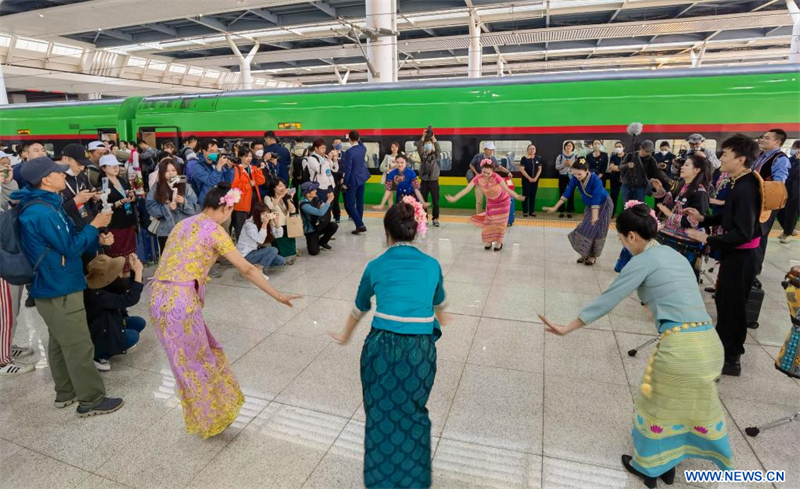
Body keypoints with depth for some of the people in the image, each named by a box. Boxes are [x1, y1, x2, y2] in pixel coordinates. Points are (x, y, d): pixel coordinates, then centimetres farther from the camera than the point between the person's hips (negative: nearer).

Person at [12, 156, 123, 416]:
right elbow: (70, 247, -19)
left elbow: (69, 240, 13)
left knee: (60, 343, 20)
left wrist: (97, 239, -2)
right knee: (79, 346, -1)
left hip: (53, 286, 10)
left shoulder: (47, 205, 9)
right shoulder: (43, 212, -23)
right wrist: (94, 225, -9)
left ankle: (66, 393, 34)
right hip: (59, 290, -10)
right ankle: (91, 400, 11)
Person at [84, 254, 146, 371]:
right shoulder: (96, 294, -36)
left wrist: (135, 270, -21)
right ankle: (96, 356, -5)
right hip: (96, 335, -9)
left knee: (140, 322, -1)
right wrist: (138, 272, -38)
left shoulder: (104, 282, -11)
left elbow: (126, 285, 0)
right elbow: (130, 299, -41)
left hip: (109, 323, 9)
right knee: (133, 336, -22)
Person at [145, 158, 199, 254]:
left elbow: (194, 207, -3)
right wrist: (167, 208, -16)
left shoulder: (185, 186, 1)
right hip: (165, 231, 1)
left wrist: (184, 202, -21)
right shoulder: (156, 188, 2)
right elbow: (151, 208, -4)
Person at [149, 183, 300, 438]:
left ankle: (203, 417, 37)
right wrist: (277, 296, -2)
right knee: (196, 363, 11)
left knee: (187, 363, 21)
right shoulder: (214, 230, -7)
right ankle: (211, 419, 30)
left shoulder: (184, 223, 15)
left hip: (158, 298, 7)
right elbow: (247, 270, -7)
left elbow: (178, 263, 15)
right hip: (180, 302, -7)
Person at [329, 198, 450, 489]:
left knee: (381, 416, 22)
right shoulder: (432, 265, 3)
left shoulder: (376, 266, 1)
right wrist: (440, 320, 49)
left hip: (381, 347, 0)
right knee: (414, 416, 24)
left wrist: (345, 336, 37)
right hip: (420, 351, 1)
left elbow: (359, 309, 17)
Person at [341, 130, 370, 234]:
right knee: (360, 202, 11)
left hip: (353, 180, -7)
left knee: (350, 204, 0)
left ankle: (360, 225, -7)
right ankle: (359, 225, 17)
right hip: (362, 179, 7)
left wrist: (345, 183, -10)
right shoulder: (363, 148, 1)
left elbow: (348, 169, -18)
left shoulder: (349, 152, -19)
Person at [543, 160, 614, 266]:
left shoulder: (595, 180, -36)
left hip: (604, 205, -5)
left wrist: (595, 215, -50)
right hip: (590, 205, 5)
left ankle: (593, 256, 11)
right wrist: (555, 208, -27)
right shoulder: (575, 178, -21)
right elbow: (567, 192, -22)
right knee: (586, 228, 7)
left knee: (597, 229, -2)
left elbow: (596, 198, -41)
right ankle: (586, 253, 21)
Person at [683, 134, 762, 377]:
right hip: (736, 254, 10)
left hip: (741, 256, -9)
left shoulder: (745, 189, -25)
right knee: (724, 300, 21)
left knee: (732, 305, 4)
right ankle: (724, 345, 38)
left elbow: (743, 234, -28)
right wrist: (703, 218, 8)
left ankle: (731, 359, 19)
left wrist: (707, 239, -24)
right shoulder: (741, 183, 6)